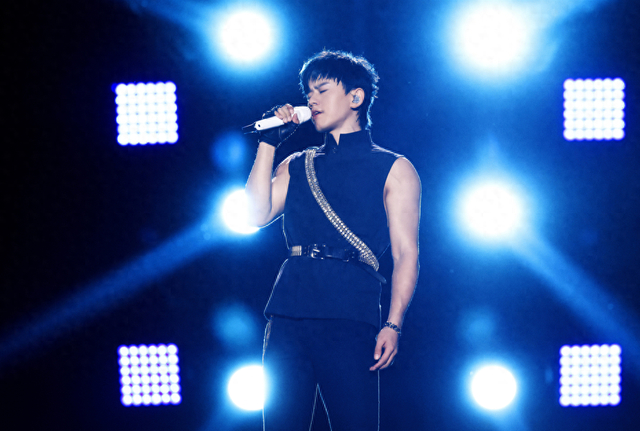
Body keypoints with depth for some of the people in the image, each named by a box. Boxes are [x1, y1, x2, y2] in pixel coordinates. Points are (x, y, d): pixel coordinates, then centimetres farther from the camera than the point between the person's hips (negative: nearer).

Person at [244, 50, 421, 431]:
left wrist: (393, 325, -11)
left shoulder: (394, 170, 8)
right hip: (289, 312, 4)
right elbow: (258, 215, 5)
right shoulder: (296, 166, 20)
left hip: (351, 318, -4)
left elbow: (406, 256, 1)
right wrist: (269, 143, 9)